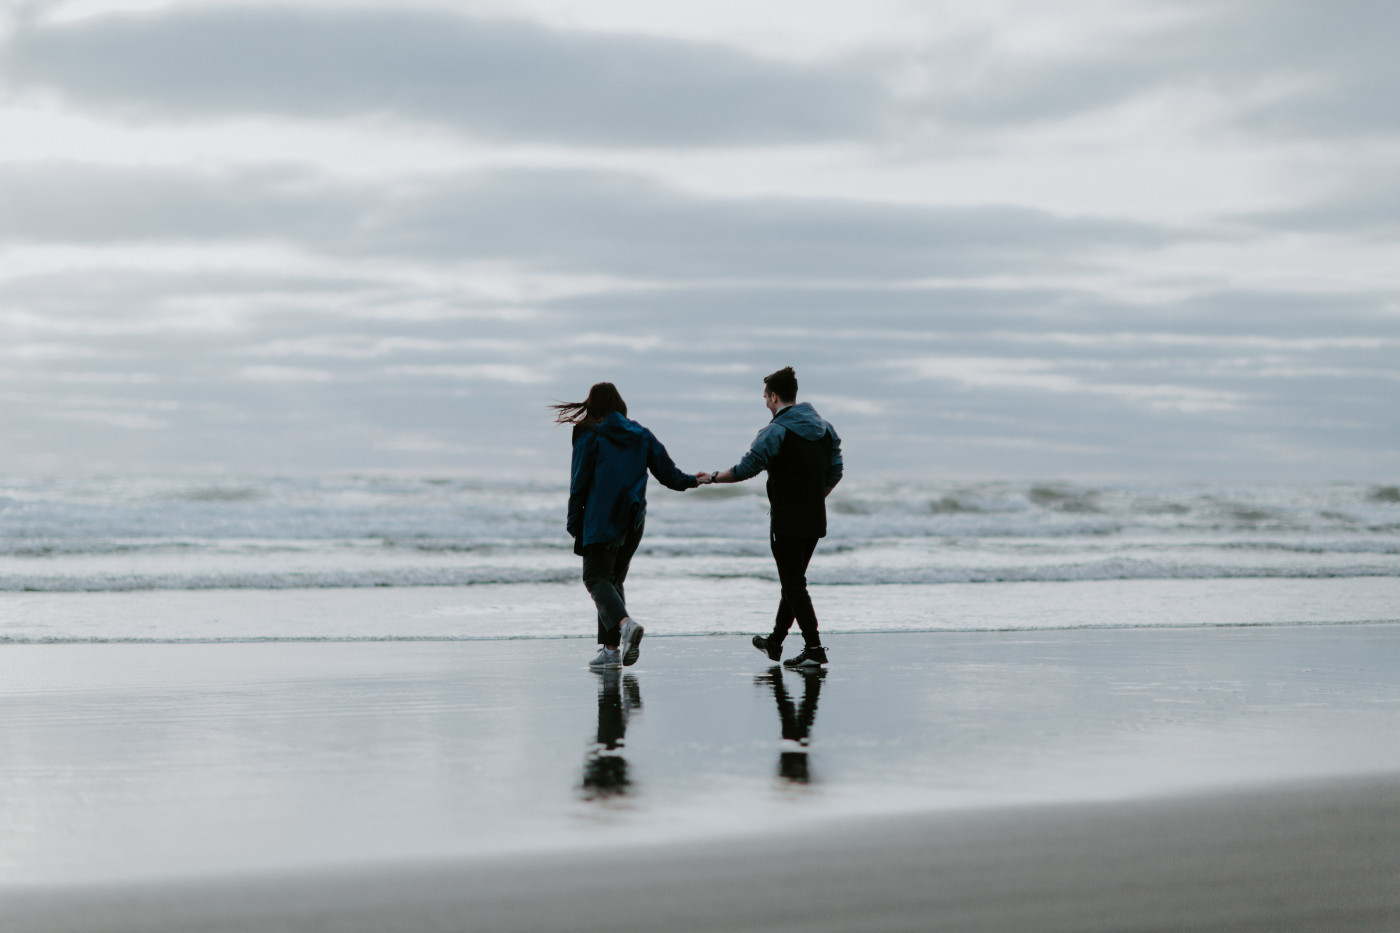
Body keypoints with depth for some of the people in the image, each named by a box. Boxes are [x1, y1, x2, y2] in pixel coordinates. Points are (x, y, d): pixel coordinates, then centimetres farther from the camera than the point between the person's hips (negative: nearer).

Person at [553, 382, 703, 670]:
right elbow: (668, 472, 11)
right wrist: (692, 481, 31)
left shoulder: (590, 436, -3)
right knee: (614, 578, 14)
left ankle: (624, 623, -34)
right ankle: (611, 648, 7)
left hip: (601, 520, -5)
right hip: (633, 522, 5)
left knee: (597, 578, -5)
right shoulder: (642, 436, 10)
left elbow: (579, 482, -4)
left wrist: (573, 522, 2)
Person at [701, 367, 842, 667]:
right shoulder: (824, 428, 10)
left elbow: (746, 469, -12)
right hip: (815, 521, 8)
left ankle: (814, 648, -11)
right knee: (793, 580, 18)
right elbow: (835, 473, 12)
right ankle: (775, 642, 30)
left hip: (787, 522, -8)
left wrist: (713, 477, 2)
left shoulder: (776, 431, -13)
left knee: (794, 584, -4)